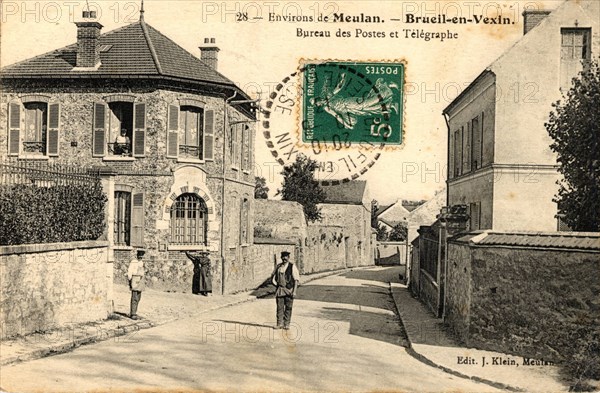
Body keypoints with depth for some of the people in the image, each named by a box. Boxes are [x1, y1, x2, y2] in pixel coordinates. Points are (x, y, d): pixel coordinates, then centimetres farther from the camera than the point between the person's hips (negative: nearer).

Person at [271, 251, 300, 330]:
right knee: (279, 307, 3)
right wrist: (276, 284, 8)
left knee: (288, 307, 1)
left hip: (289, 290, -4)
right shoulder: (278, 266, 9)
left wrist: (294, 291, -14)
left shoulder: (292, 266, -5)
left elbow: (296, 280, -7)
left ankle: (286, 324, 8)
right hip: (280, 290, 4)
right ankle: (280, 324, 9)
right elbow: (273, 276, 24)